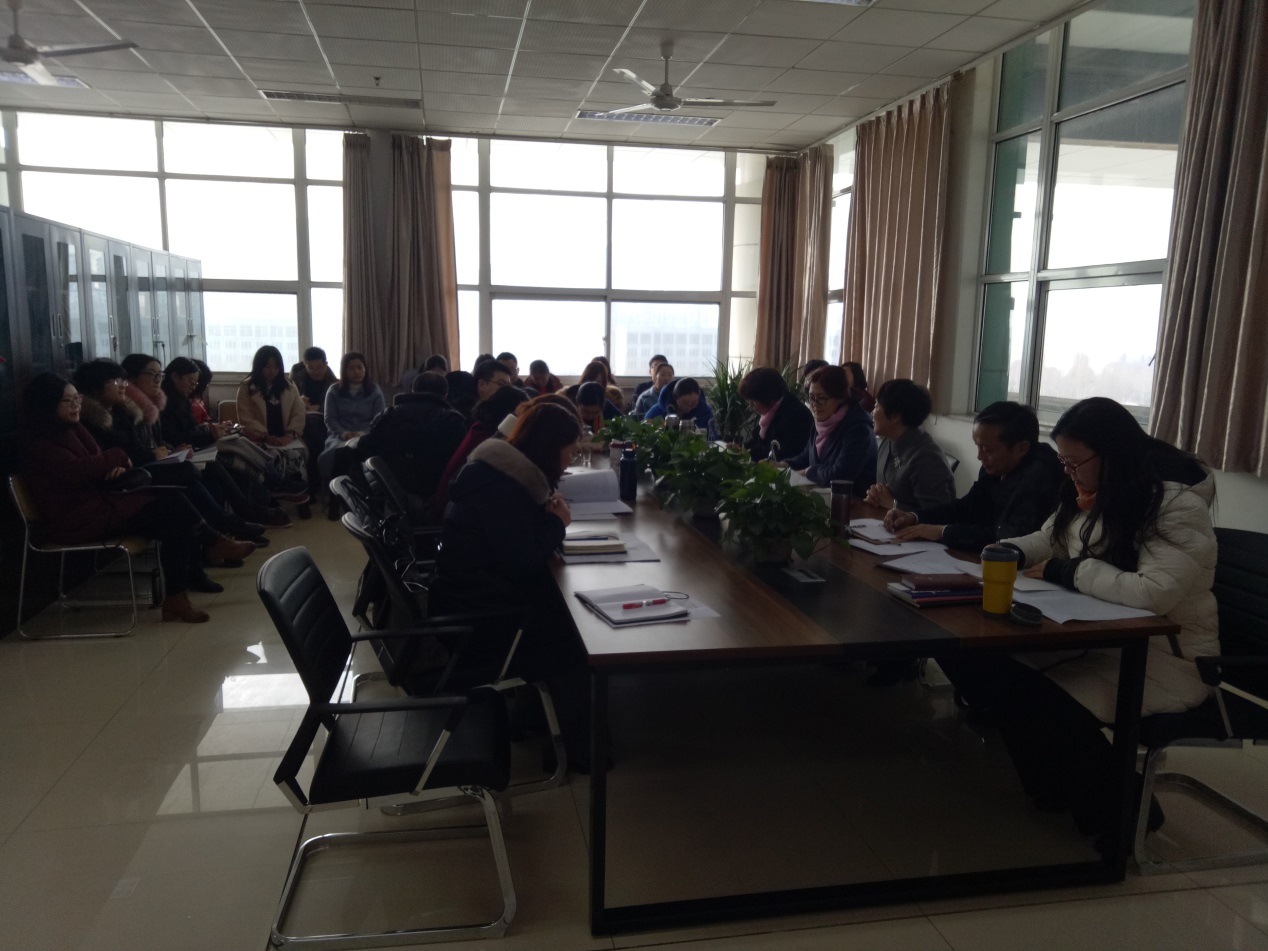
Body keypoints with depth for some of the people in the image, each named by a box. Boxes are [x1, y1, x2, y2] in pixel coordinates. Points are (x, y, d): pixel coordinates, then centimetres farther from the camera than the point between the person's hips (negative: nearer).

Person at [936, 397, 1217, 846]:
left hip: (1163, 656, -8)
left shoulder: (1178, 505, -16)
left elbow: (1154, 593, -30)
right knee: (968, 651, -12)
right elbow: (1047, 541, 23)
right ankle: (1055, 789, 5)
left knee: (1041, 702, -31)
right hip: (1095, 637, 8)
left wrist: (1063, 571, -20)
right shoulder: (1090, 493, 7)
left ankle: (1122, 810, 1)